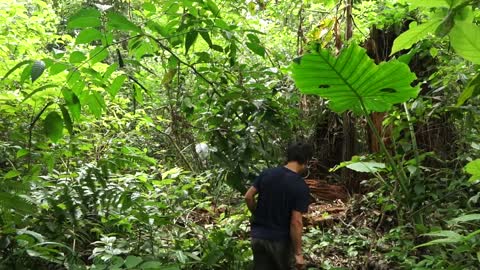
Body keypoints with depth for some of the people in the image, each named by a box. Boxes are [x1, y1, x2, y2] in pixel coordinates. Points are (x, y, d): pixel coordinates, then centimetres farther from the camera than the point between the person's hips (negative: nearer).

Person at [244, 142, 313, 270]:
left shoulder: (267, 173, -2)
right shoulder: (301, 187, -17)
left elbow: (248, 197, 2)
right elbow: (296, 222, -19)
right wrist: (298, 253, -12)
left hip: (258, 235, 4)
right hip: (280, 240, -4)